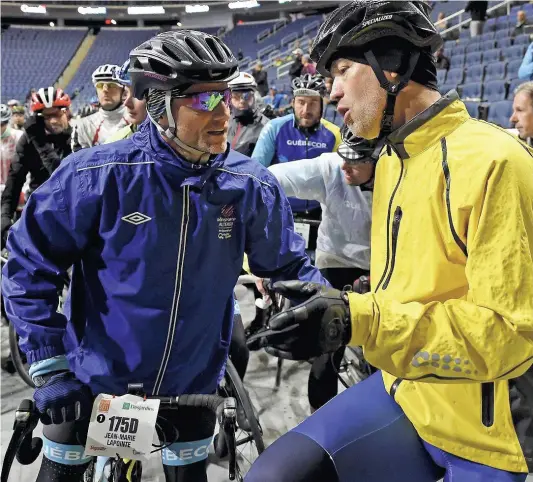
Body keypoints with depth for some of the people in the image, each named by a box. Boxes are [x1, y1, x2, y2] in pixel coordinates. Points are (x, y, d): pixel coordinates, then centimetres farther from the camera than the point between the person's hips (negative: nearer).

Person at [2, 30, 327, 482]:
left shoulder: (252, 185, -13)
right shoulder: (98, 174, -21)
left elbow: (288, 264, 1)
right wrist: (48, 365, -14)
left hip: (192, 384, 2)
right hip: (92, 381, -1)